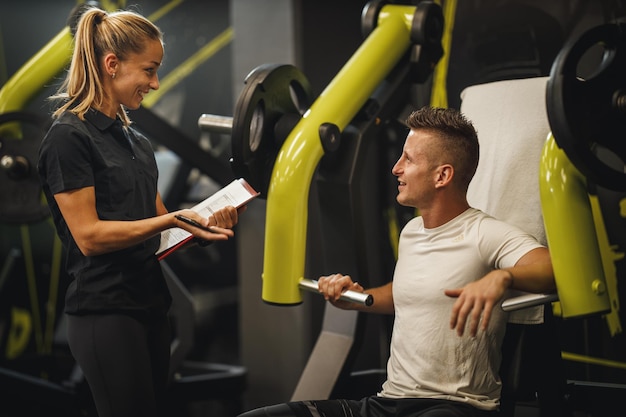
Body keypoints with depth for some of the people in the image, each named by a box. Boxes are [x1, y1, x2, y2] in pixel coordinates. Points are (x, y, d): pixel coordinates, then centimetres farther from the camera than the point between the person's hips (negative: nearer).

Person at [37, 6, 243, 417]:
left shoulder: (134, 137, 14)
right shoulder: (69, 137, -11)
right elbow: (89, 236, -17)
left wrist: (205, 220, -5)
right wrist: (174, 220, -21)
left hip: (151, 302, 8)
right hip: (105, 311, -8)